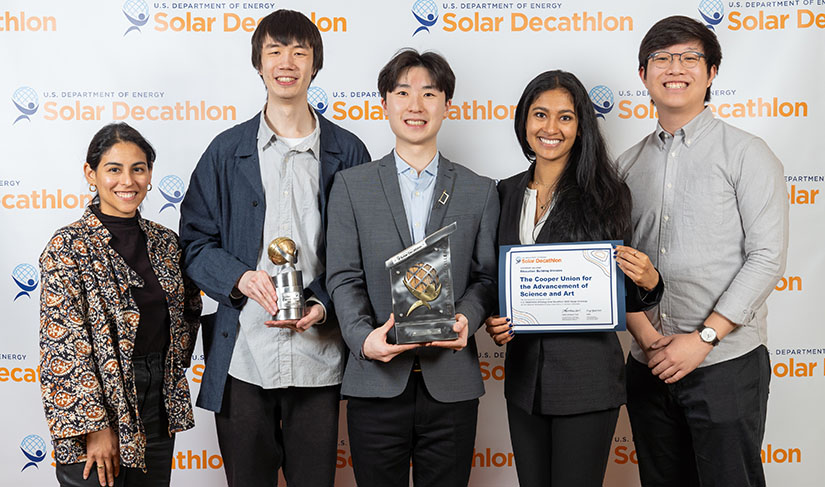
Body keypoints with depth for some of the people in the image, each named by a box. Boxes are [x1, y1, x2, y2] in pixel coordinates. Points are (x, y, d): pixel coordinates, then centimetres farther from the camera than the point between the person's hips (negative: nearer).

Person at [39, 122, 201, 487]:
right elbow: (65, 345, -14)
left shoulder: (165, 242, 6)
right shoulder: (69, 247, -10)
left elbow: (188, 314, 20)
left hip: (160, 401, 5)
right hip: (97, 398, -5)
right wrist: (95, 425, -17)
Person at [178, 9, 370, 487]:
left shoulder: (347, 152, 5)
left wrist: (323, 304, -11)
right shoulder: (227, 151, 6)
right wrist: (239, 277, -14)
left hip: (319, 356, 0)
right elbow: (195, 240, 6)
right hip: (242, 358, 0)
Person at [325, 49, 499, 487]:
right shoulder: (351, 185, 6)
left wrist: (465, 319, -15)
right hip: (376, 384, -1)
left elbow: (486, 276, 6)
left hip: (452, 385, 1)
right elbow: (343, 278, 0)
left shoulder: (480, 191, 9)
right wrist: (363, 336, -18)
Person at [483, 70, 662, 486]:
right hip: (523, 374, 4)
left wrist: (647, 282, -22)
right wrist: (493, 321, -4)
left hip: (587, 377, -4)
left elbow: (619, 292, -1)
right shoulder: (506, 193, 7)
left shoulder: (605, 194, -6)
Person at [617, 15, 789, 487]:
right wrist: (640, 324, -7)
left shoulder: (746, 153, -3)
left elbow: (767, 258, -10)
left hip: (726, 364, -4)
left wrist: (703, 338, -15)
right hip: (650, 365, 5)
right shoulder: (630, 164, 11)